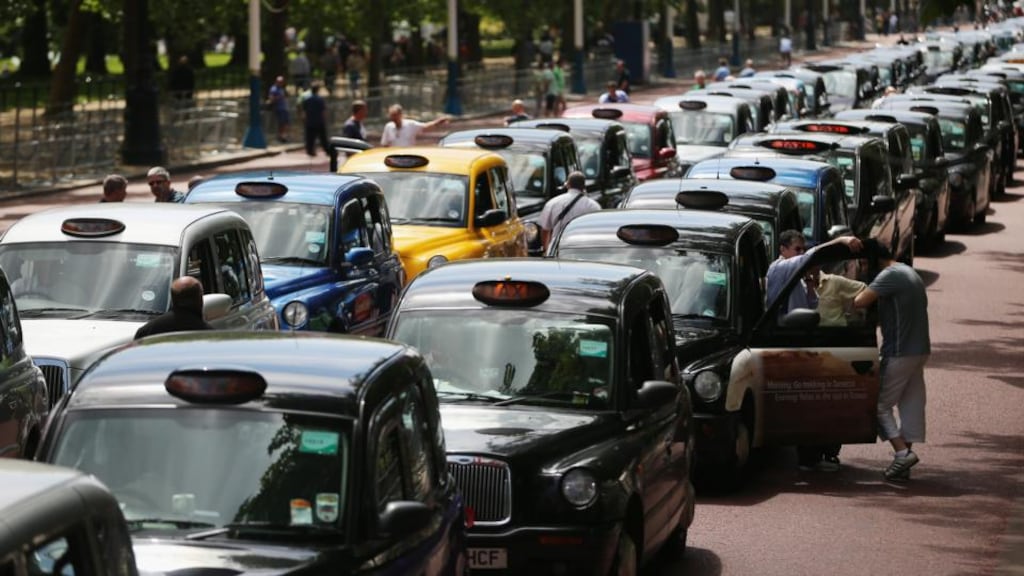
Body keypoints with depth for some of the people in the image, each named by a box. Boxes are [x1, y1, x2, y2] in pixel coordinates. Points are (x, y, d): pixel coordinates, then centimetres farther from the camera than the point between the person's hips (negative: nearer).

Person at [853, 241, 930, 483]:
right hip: (919, 349, 10)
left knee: (880, 404, -1)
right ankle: (904, 458, 12)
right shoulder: (910, 273, 16)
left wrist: (865, 290, -4)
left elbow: (860, 301, -27)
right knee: (911, 405, 9)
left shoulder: (890, 275, -15)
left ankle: (902, 452, -10)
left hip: (899, 352, -10)